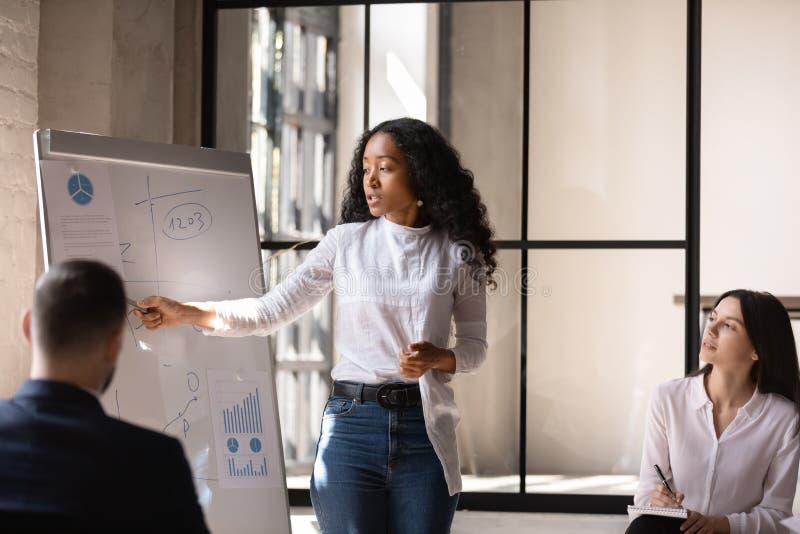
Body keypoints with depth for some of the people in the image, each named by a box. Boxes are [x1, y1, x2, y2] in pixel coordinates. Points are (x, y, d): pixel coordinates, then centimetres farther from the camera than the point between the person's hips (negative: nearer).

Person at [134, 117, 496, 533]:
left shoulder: (457, 252, 4)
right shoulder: (345, 242, 4)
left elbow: (474, 345, 8)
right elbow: (272, 311, 3)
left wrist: (437, 357, -14)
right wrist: (185, 313, -6)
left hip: (425, 432, 0)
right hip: (351, 424, 0)